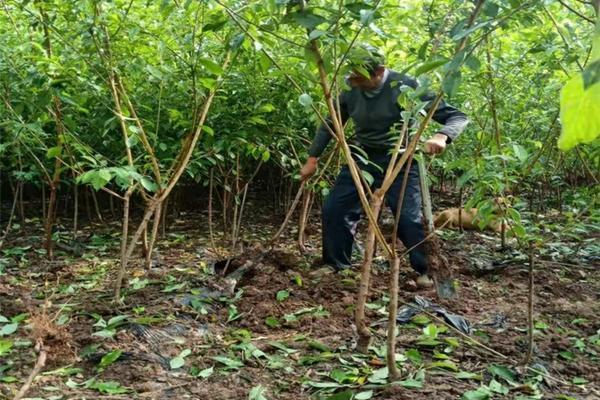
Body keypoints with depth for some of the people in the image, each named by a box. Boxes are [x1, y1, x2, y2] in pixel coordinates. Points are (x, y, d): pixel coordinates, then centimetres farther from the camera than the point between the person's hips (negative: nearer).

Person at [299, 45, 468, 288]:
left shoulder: (405, 87, -21)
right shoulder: (350, 90, -9)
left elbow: (457, 116, -18)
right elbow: (330, 124, 9)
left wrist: (441, 136, -39)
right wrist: (312, 159, 10)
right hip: (362, 158, 5)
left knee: (408, 218, -15)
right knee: (333, 209, 1)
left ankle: (424, 271, 9)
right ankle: (337, 265, 22)